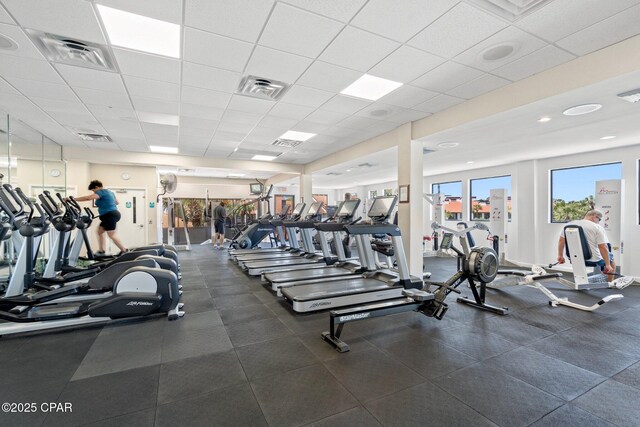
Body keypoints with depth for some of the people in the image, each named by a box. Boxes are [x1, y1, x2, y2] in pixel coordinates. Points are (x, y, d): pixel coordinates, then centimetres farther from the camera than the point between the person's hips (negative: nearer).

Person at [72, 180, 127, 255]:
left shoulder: (101, 192, -9)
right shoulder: (109, 191, 19)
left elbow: (88, 198, -21)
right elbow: (116, 202, 29)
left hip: (110, 215, -10)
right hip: (112, 214, 10)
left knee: (112, 235, -8)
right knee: (100, 231, 16)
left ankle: (124, 251, -5)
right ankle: (101, 251, 19)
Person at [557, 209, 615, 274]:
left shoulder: (570, 224, 2)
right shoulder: (597, 227, -11)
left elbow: (561, 240, 3)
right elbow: (603, 247, -15)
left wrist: (560, 256, 11)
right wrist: (608, 265, -9)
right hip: (594, 260, -5)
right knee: (610, 256, 28)